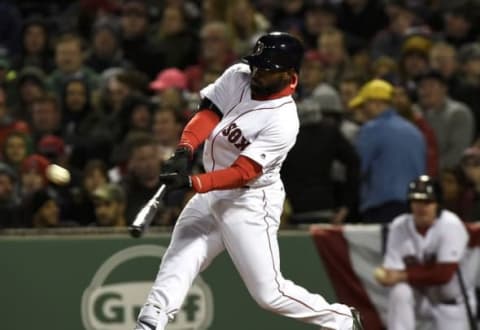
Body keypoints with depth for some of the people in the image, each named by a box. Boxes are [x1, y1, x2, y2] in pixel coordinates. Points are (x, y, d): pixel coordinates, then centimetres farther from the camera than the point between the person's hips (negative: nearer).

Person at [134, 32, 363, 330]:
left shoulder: (283, 122, -23)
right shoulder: (238, 76, -3)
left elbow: (243, 173, -28)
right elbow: (207, 114, -9)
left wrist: (192, 183, -40)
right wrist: (184, 151, -28)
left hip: (251, 203, -7)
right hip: (211, 193, 7)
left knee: (269, 293, -4)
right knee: (176, 265, -3)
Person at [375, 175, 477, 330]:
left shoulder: (451, 225, -24)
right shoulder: (399, 226, -14)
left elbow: (444, 275, -28)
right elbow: (392, 272, -14)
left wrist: (402, 276, -29)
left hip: (452, 301, -2)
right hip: (420, 297, 2)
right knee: (399, 293, -31)